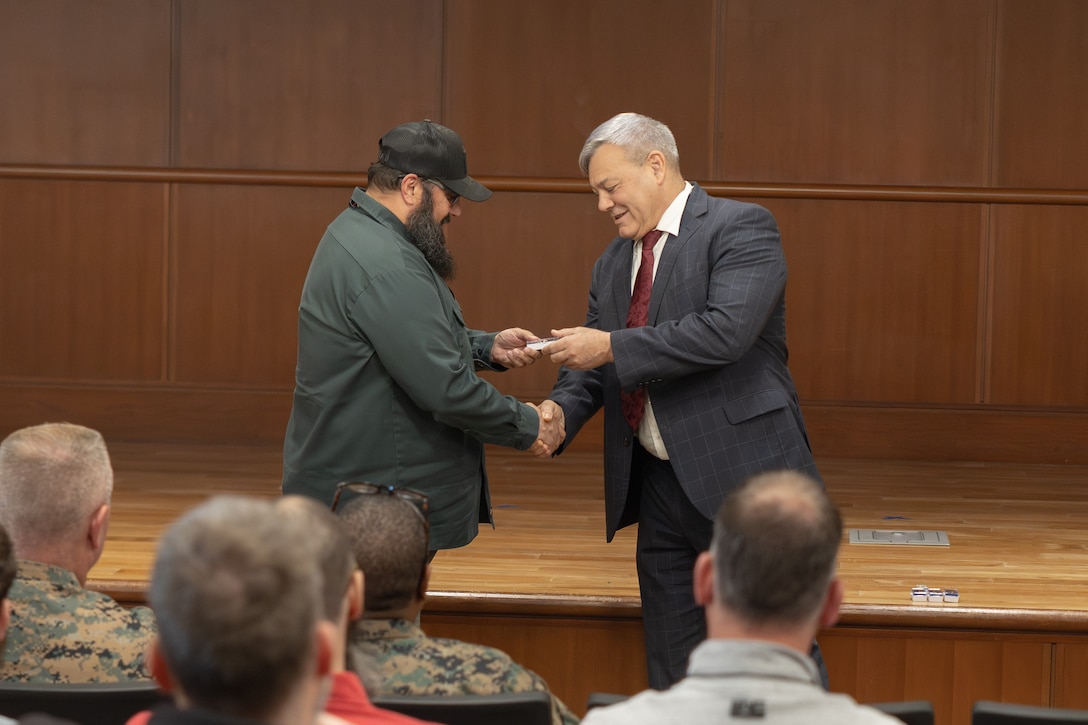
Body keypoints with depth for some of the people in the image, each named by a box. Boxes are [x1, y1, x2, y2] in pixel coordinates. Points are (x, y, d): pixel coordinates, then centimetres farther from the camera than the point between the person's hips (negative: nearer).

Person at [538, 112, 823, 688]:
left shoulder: (741, 228, -8)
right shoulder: (613, 264, 16)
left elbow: (726, 331, -22)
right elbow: (591, 364, 17)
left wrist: (611, 347, -18)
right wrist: (560, 407, -6)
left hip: (743, 482, -7)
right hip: (659, 488, 7)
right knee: (673, 678, 10)